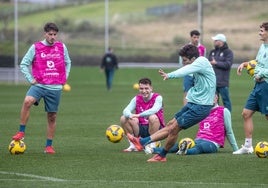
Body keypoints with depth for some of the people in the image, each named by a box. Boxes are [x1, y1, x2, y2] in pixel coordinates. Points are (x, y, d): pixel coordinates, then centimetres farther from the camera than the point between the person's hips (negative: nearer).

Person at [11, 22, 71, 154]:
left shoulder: (62, 47, 7)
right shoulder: (35, 48, 0)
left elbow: (67, 63, 22)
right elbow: (24, 64, 5)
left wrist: (65, 78, 11)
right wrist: (30, 79, -4)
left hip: (55, 88, 2)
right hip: (39, 85, -2)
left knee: (52, 117, 5)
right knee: (27, 101, -30)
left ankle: (49, 146, 16)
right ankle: (21, 132, -20)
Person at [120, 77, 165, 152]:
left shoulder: (157, 97, -10)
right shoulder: (137, 99, 2)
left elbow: (154, 110, -30)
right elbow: (126, 110, -12)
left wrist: (139, 115, -39)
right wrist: (130, 115, -36)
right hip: (141, 128, 4)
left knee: (153, 117, -35)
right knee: (123, 119, -15)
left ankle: (153, 145, -19)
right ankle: (133, 145, -5)